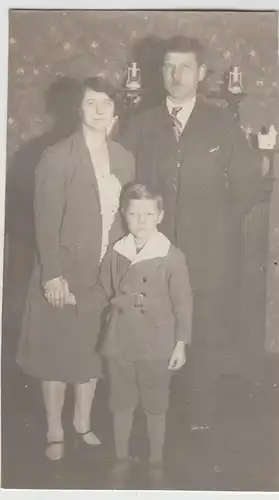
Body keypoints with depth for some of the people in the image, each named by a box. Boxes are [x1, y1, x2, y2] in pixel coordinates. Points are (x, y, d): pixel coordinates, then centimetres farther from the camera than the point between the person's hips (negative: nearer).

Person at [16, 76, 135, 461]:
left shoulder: (124, 159, 5)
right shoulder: (57, 157, -11)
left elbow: (127, 214, 7)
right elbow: (46, 222, -14)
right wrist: (52, 275, -18)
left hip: (107, 272, 5)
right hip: (66, 271, -4)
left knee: (92, 349, 16)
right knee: (57, 351, 8)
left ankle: (83, 423, 34)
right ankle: (55, 432, 24)